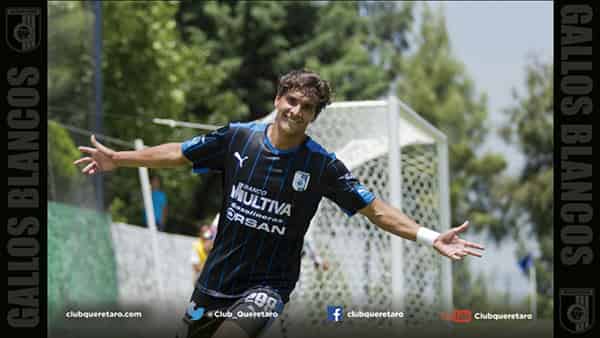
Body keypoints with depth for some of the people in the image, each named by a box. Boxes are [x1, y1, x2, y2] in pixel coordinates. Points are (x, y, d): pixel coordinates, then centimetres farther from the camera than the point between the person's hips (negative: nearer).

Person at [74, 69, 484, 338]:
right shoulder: (238, 137, -4)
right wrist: (118, 159, 5)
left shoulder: (322, 164, -9)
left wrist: (429, 237, -21)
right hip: (216, 280, 3)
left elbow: (375, 208, -10)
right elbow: (178, 154, 7)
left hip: (266, 287, -3)